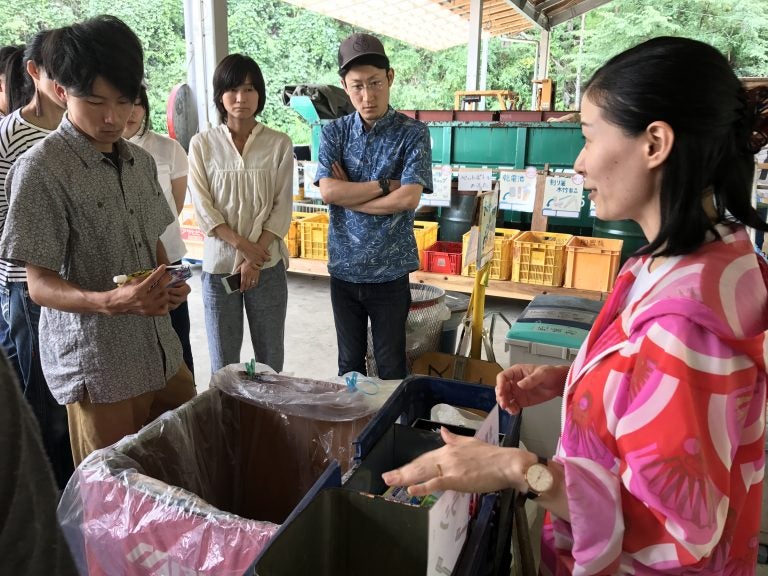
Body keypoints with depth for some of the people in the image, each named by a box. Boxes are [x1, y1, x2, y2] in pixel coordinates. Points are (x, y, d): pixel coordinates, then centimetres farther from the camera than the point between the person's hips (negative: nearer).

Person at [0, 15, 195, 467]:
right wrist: (110, 302, -30)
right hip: (98, 371, -6)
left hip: (163, 356, 6)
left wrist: (168, 285, -5)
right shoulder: (42, 169, -13)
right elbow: (40, 284, -12)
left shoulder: (141, 160, 6)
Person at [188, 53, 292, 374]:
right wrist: (242, 245, -13)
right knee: (223, 363, 9)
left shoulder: (279, 145, 1)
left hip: (268, 265, 0)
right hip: (219, 264, 0)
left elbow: (282, 208, -3)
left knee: (270, 359, 9)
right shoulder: (202, 144, 2)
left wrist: (254, 256, -10)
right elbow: (203, 208, -3)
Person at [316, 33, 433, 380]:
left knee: (391, 365, 11)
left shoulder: (413, 133, -6)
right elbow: (328, 192, -12)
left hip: (389, 272, -2)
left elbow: (408, 198, -18)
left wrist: (349, 194, -11)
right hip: (343, 270, 3)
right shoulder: (334, 132, 2)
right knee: (349, 362, 17)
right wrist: (385, 185, -14)